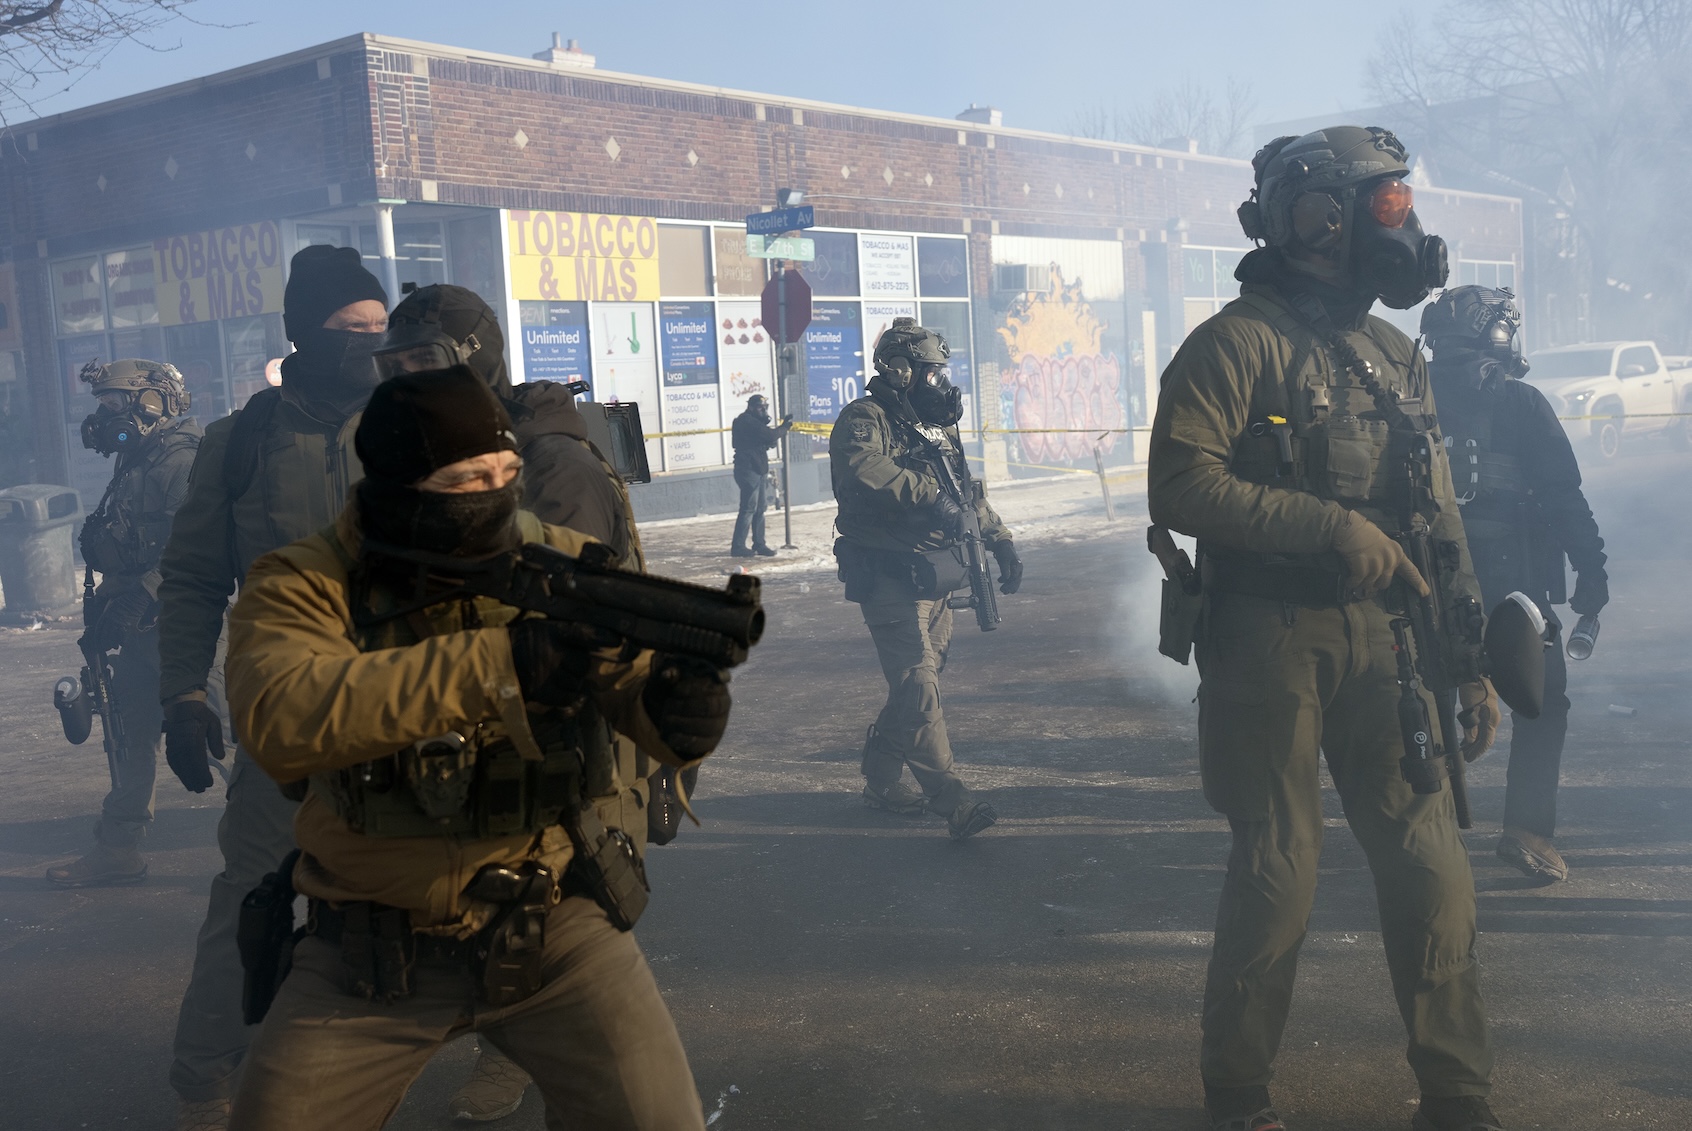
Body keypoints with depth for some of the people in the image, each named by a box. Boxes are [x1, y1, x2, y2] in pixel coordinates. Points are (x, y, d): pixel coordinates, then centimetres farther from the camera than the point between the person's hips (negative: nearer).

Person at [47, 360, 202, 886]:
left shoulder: (182, 462, -15)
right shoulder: (136, 467, 17)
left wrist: (140, 598, -25)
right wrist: (103, 608, 21)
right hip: (142, 627, 10)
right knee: (132, 732, 14)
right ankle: (118, 848, 24)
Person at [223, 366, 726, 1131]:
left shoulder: (562, 565, -3)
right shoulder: (302, 587, -11)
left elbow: (640, 678, -9)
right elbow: (279, 721, -30)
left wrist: (680, 702, -35)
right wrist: (501, 661, -39)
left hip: (555, 926, 1)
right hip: (370, 953, -1)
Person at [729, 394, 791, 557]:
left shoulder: (755, 422, 20)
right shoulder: (747, 421, -13)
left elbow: (769, 441, 15)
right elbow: (769, 435, -23)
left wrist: (781, 428, -3)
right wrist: (784, 427, -7)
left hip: (758, 470, 10)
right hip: (748, 470, -10)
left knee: (760, 509, 11)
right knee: (749, 508, -11)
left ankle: (759, 544, 17)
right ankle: (738, 547, -9)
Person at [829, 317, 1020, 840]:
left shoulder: (939, 428, 19)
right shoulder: (865, 419, -8)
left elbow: (969, 491, 27)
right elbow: (863, 468, -31)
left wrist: (1001, 541, 17)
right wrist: (928, 494, -34)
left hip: (934, 579, 9)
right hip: (890, 576, -9)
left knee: (916, 680, 12)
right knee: (919, 684, -13)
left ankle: (881, 780, 26)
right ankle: (951, 800, -15)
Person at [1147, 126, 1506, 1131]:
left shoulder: (1398, 358, 14)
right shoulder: (1241, 343, -7)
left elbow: (1442, 525, 17)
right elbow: (1180, 488, -19)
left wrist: (1475, 661, 13)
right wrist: (1333, 528, -20)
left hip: (1381, 642, 6)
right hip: (1272, 643, -6)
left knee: (1435, 870, 4)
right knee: (1279, 878, 1)